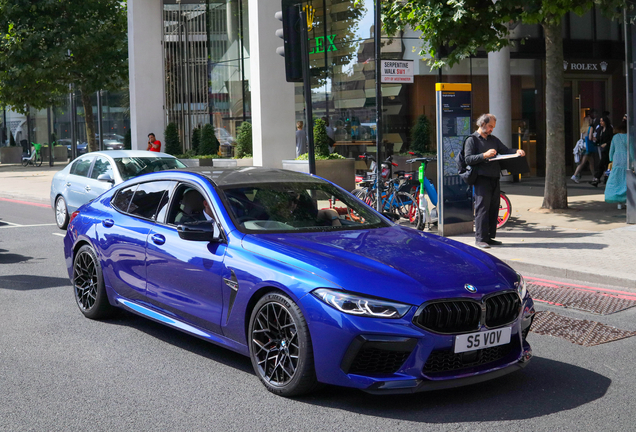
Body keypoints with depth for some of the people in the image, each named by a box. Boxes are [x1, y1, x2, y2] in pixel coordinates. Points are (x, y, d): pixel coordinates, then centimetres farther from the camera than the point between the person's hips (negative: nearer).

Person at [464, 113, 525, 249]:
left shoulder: (494, 140, 21)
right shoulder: (472, 140, 0)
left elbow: (505, 150, 15)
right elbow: (468, 159, -9)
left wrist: (516, 151, -5)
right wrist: (484, 155, -22)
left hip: (494, 178, 7)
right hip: (481, 179, -7)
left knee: (493, 208, 7)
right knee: (482, 208, -9)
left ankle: (489, 237, 13)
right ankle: (480, 238, -7)